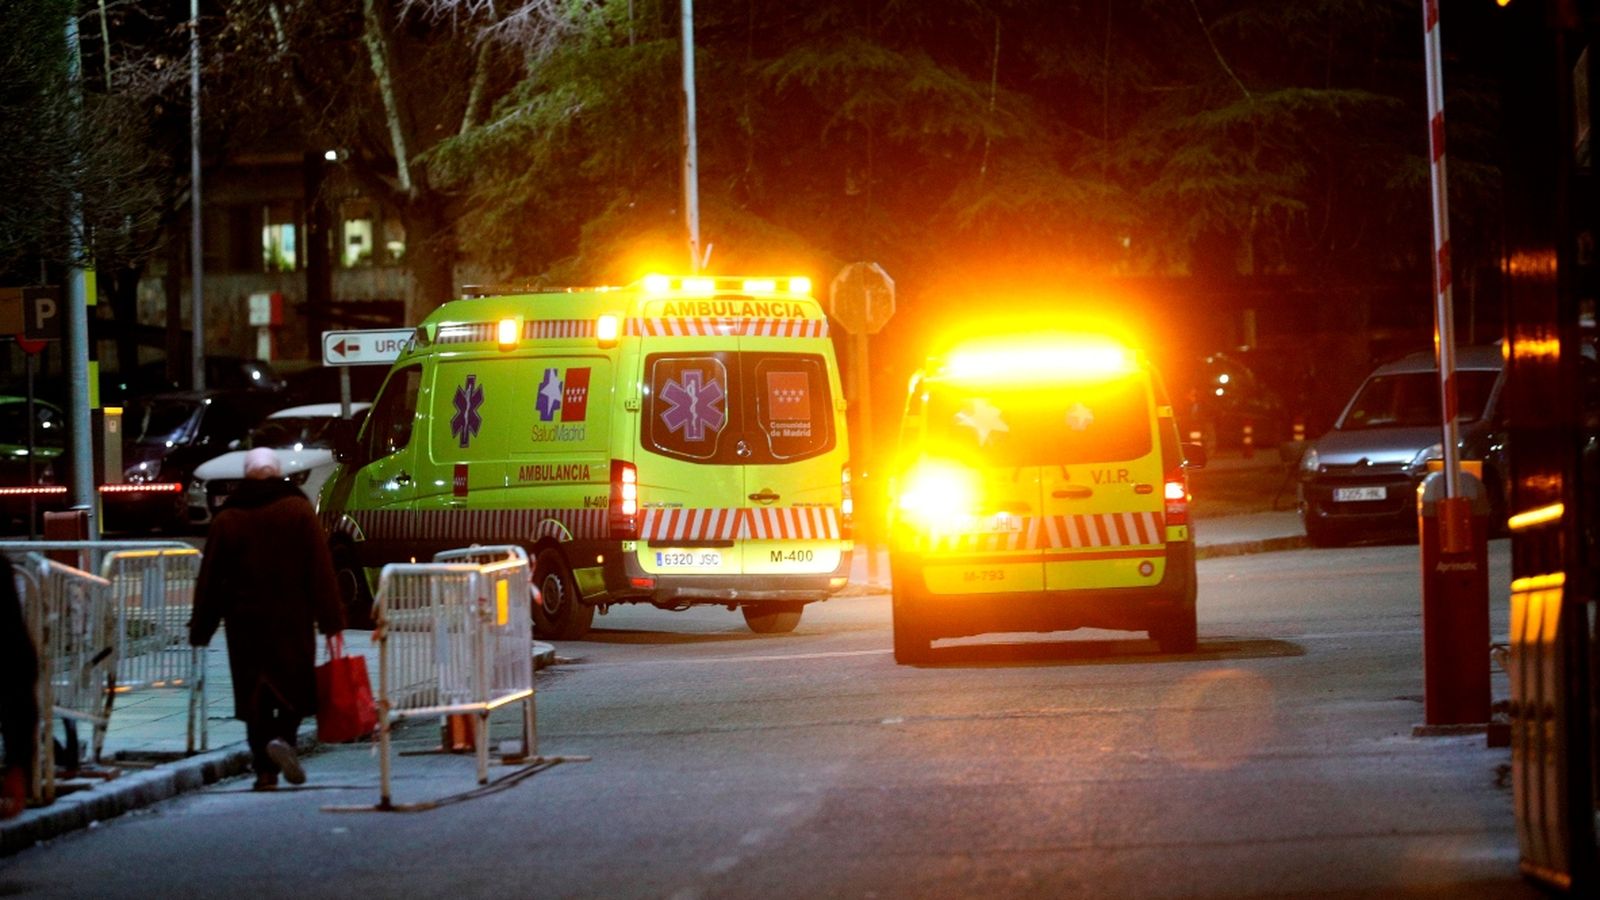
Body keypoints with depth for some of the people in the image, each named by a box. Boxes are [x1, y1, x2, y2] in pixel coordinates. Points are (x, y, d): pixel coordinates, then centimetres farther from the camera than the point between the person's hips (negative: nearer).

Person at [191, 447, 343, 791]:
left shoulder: (227, 518, 5)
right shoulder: (299, 511, -1)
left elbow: (209, 579, 6)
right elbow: (321, 571, -6)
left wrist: (200, 630, 11)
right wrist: (331, 621, -4)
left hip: (245, 622, 1)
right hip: (292, 621, -1)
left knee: (255, 696, 6)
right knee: (295, 686, 8)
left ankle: (265, 769, 0)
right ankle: (282, 737, -19)